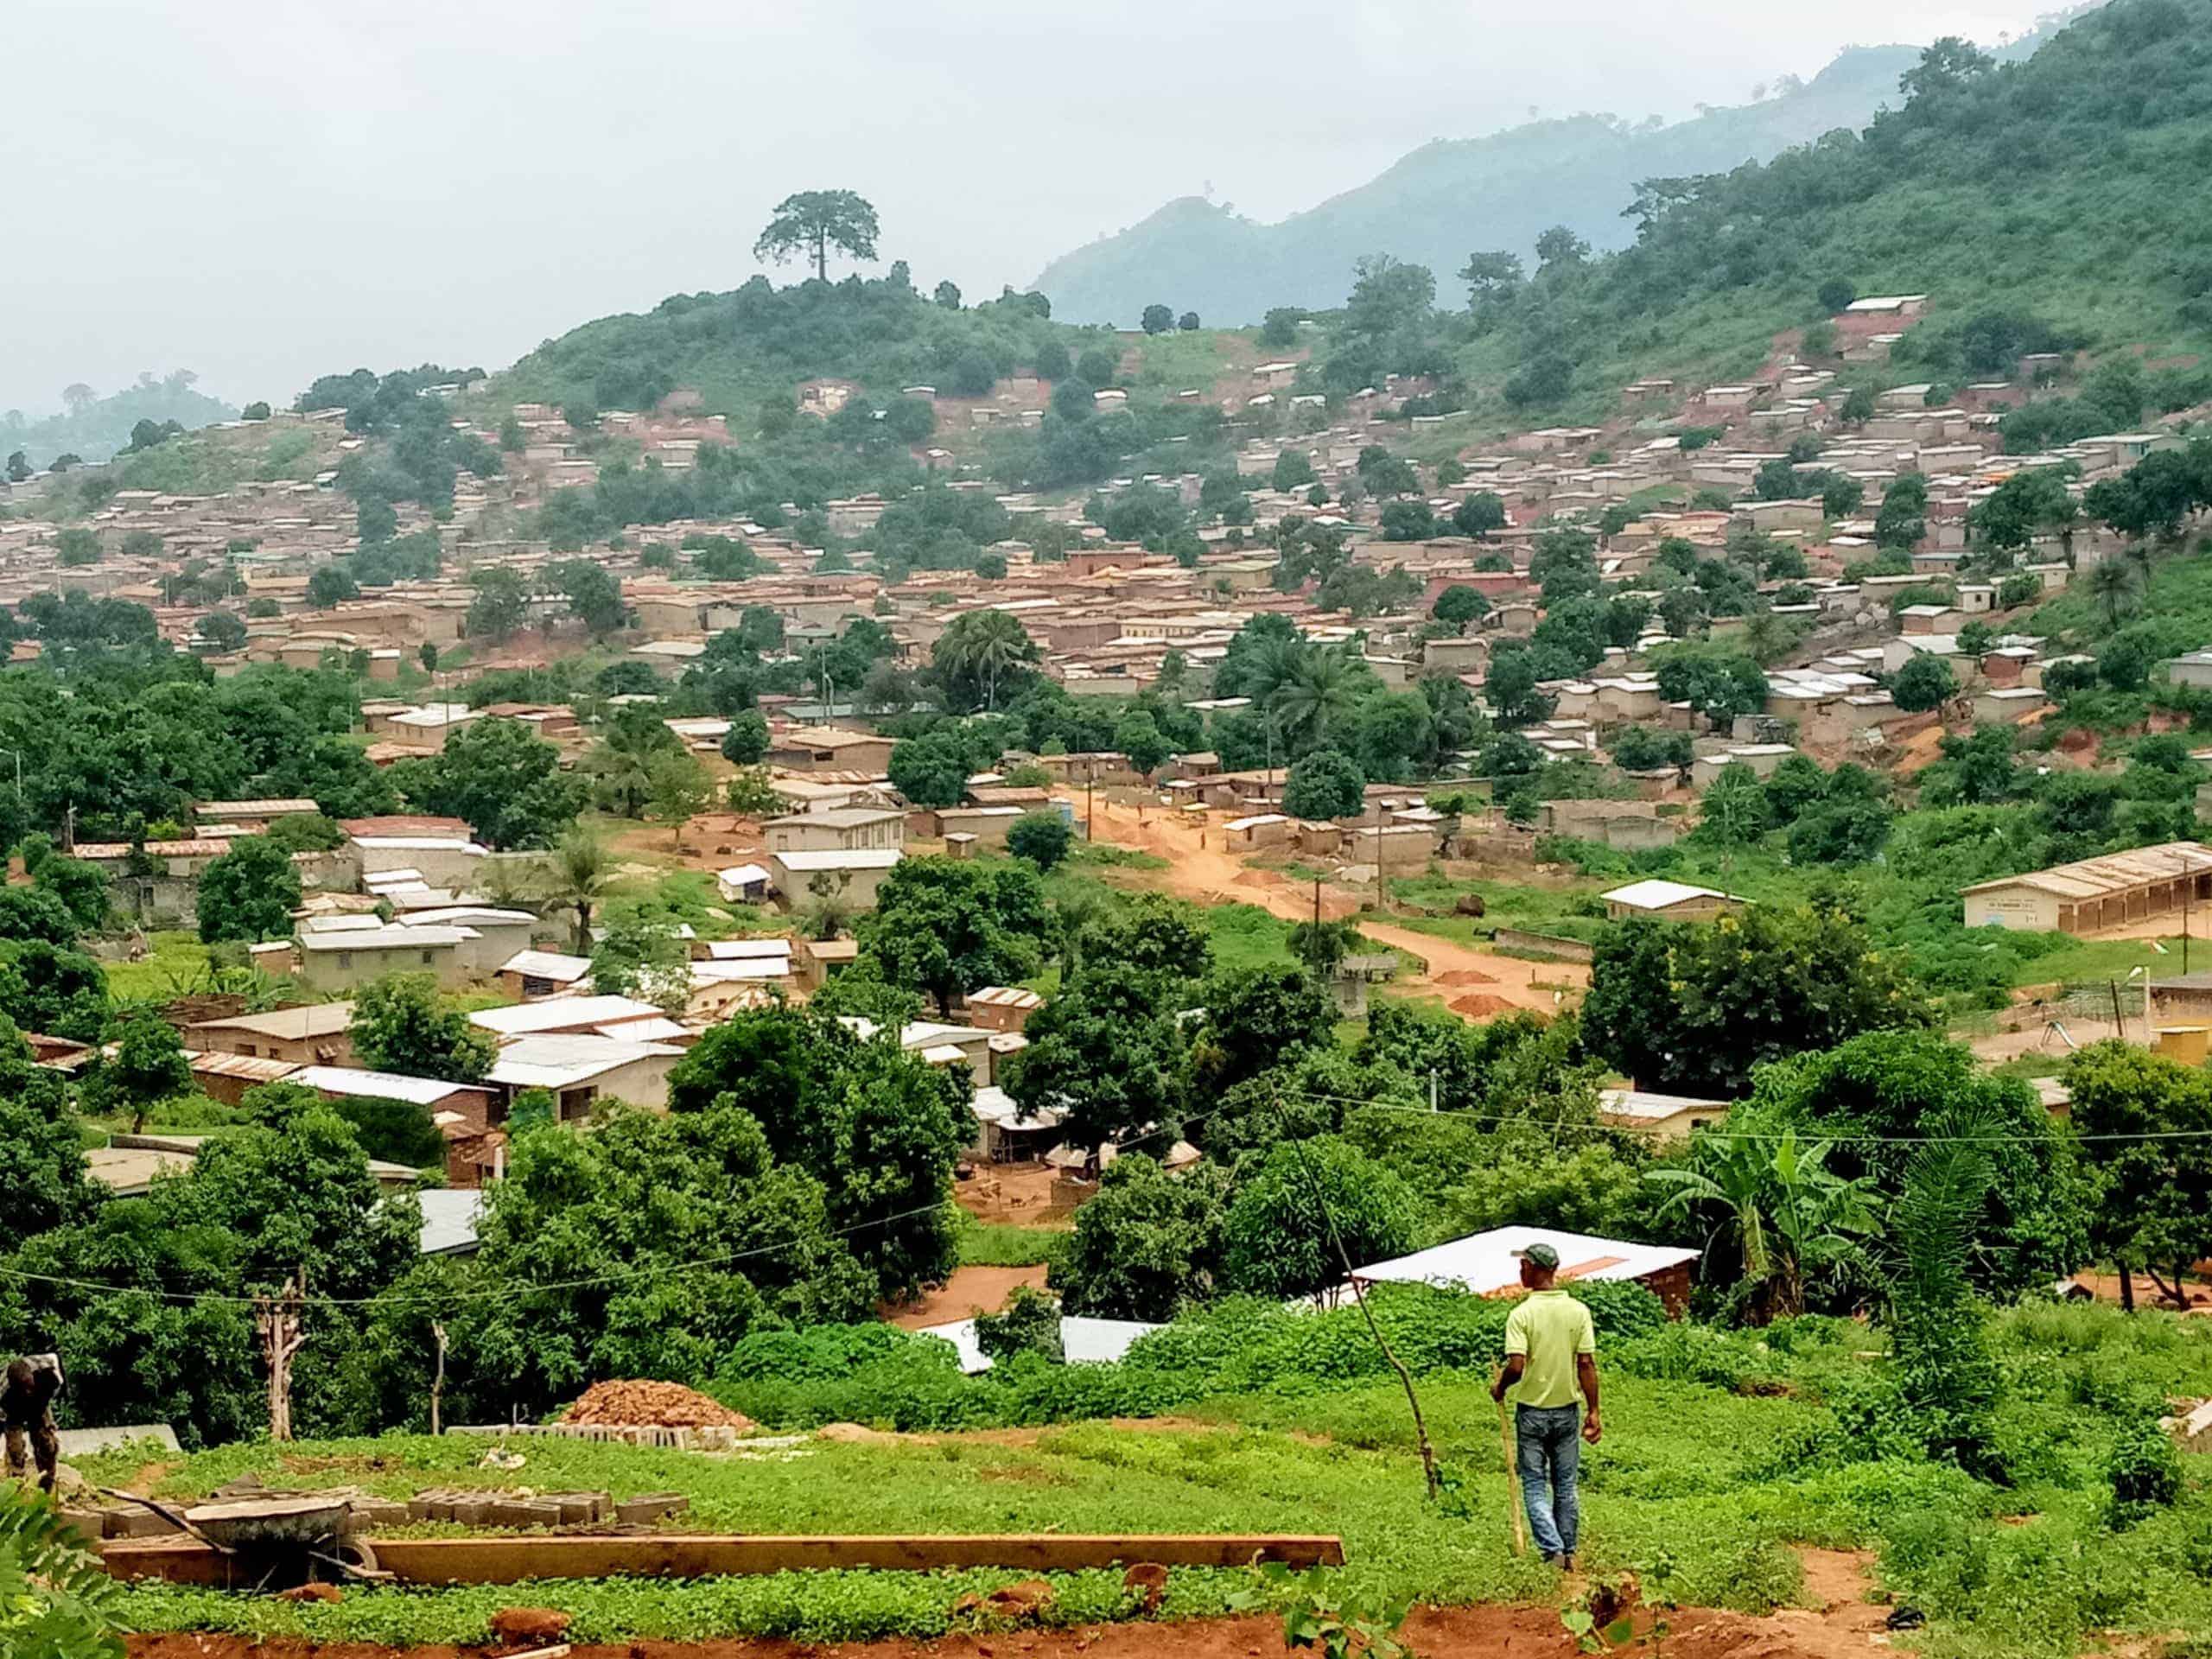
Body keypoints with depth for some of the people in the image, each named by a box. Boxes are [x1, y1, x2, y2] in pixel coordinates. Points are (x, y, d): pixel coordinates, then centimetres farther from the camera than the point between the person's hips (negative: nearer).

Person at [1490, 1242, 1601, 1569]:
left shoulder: (1521, 1315, -15)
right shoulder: (1578, 1311, -5)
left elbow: (1515, 1367, -21)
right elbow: (1587, 1365, -5)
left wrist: (1499, 1389, 0)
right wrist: (1593, 1412, 0)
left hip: (1532, 1410, -3)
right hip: (1568, 1410, 3)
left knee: (1535, 1487, 5)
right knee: (1566, 1486, 15)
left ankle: (1553, 1552, -7)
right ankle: (1569, 1552, 21)